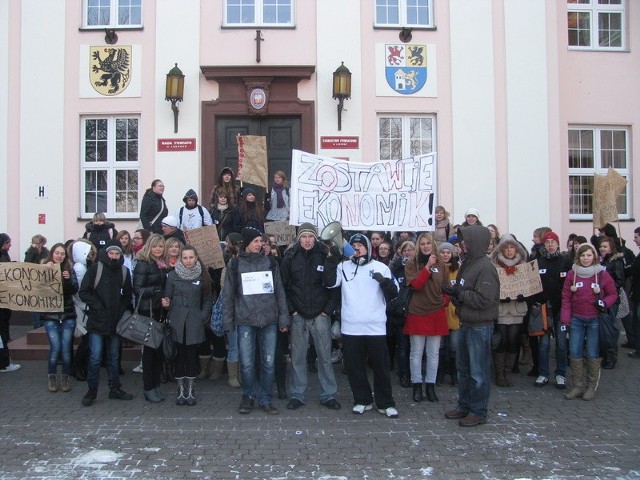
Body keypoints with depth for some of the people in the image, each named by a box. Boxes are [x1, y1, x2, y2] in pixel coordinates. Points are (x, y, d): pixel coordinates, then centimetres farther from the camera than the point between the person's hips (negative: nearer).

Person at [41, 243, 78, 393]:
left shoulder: (69, 270, 4)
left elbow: (75, 290, -3)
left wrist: (68, 279, -21)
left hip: (67, 314, 1)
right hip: (50, 314, -1)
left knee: (66, 347, -2)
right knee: (55, 347, -8)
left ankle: (65, 378, 13)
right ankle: (51, 377, 12)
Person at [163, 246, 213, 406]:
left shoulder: (202, 276, 5)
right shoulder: (173, 275, 3)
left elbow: (207, 299, 8)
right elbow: (168, 297, 7)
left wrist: (203, 316, -2)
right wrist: (166, 303, -14)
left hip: (194, 322, 0)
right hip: (177, 321, 0)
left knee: (192, 355, 2)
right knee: (179, 355, 2)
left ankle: (190, 391, 12)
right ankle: (181, 391, 14)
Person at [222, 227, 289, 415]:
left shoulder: (270, 263, 9)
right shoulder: (235, 264, 5)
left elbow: (280, 292, 9)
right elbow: (228, 295, 6)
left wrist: (283, 319, 4)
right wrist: (228, 322, 1)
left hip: (269, 321, 1)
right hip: (245, 321, -1)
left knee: (268, 363, 3)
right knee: (247, 364, 1)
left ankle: (265, 399, 16)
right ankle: (248, 397, 20)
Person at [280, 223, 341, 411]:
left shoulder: (325, 256, -3)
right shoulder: (290, 258, 0)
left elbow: (335, 285, 0)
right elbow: (282, 286, 3)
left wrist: (328, 309, -5)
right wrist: (291, 310, -2)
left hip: (320, 316, -1)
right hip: (298, 316, 1)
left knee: (325, 356, 5)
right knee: (297, 356, 8)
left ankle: (328, 395, 16)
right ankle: (297, 395, 19)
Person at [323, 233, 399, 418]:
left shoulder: (380, 267, 4)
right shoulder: (343, 266, 7)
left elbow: (393, 294, 1)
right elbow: (329, 282, -8)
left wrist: (385, 282, -18)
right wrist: (333, 259, -12)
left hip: (376, 327, -1)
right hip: (350, 327, 1)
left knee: (380, 366, 5)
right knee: (354, 367, 9)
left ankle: (385, 403, 18)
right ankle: (362, 400, 25)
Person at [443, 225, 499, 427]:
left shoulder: (485, 267, -18)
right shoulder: (468, 262, 11)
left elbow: (484, 299, -25)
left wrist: (459, 293, -17)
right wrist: (454, 292, -4)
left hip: (480, 327, -9)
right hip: (466, 324, 10)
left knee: (478, 372, 2)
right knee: (463, 368, 18)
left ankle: (478, 412, 14)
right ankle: (464, 406, 32)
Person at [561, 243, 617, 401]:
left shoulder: (602, 274, -2)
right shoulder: (571, 274, 3)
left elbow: (613, 294, 6)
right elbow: (566, 298, 4)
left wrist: (604, 303, -15)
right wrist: (565, 319, -1)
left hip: (595, 321, -2)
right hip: (576, 320, 2)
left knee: (592, 354, 3)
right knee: (575, 353, 3)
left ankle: (591, 387, 14)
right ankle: (578, 386, 12)